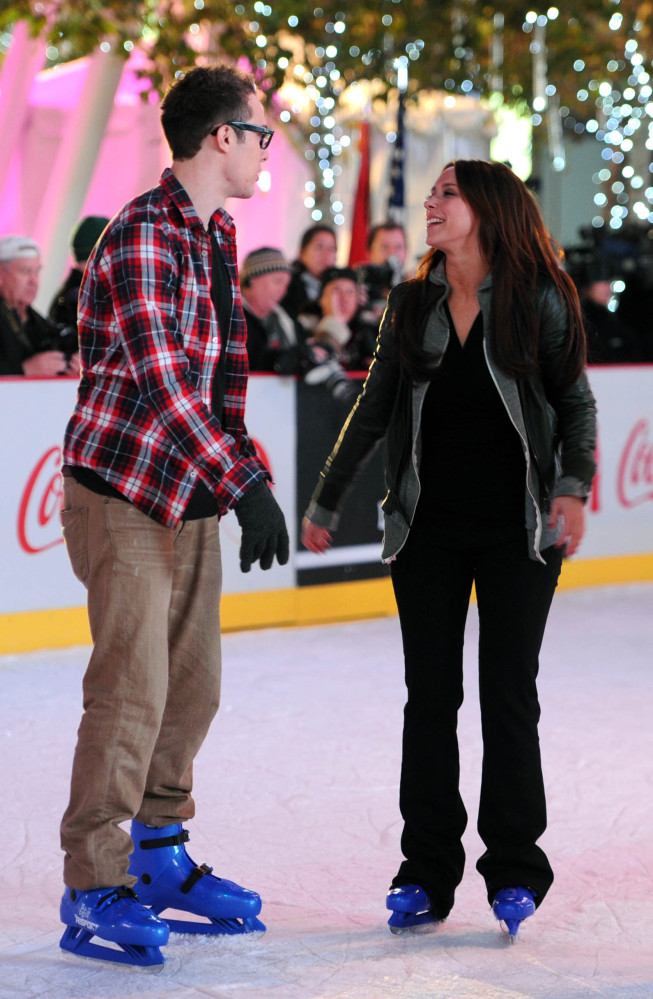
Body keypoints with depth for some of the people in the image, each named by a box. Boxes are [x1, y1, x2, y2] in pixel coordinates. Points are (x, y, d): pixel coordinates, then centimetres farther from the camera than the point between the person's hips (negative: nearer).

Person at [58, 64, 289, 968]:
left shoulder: (218, 234, 13)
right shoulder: (142, 236, -18)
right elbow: (161, 380, -27)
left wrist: (241, 464, 10)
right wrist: (244, 480, -30)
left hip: (192, 500, 9)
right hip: (123, 495, -9)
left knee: (193, 686, 12)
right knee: (132, 691, -9)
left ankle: (159, 856, 27)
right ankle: (94, 889, 1)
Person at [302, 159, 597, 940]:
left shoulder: (540, 302, -6)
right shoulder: (411, 306, 4)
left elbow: (576, 402, 2)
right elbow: (373, 410, 12)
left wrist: (573, 486, -12)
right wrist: (326, 502, 15)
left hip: (517, 530, -3)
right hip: (427, 526, 3)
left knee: (508, 694, 0)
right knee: (430, 697, 5)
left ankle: (514, 871, 13)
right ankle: (427, 872, 14)